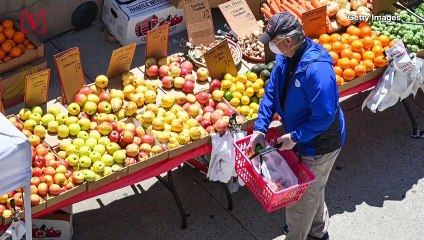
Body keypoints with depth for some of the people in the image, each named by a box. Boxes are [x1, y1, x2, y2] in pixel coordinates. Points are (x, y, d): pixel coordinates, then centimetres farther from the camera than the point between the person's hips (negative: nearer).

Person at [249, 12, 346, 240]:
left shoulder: (317, 69, -35)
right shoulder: (285, 57, -8)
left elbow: (325, 116, -32)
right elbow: (271, 93, 0)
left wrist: (295, 137, -25)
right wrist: (260, 128, -9)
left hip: (320, 144, -9)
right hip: (301, 137, 9)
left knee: (302, 199, 9)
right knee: (312, 191, 29)